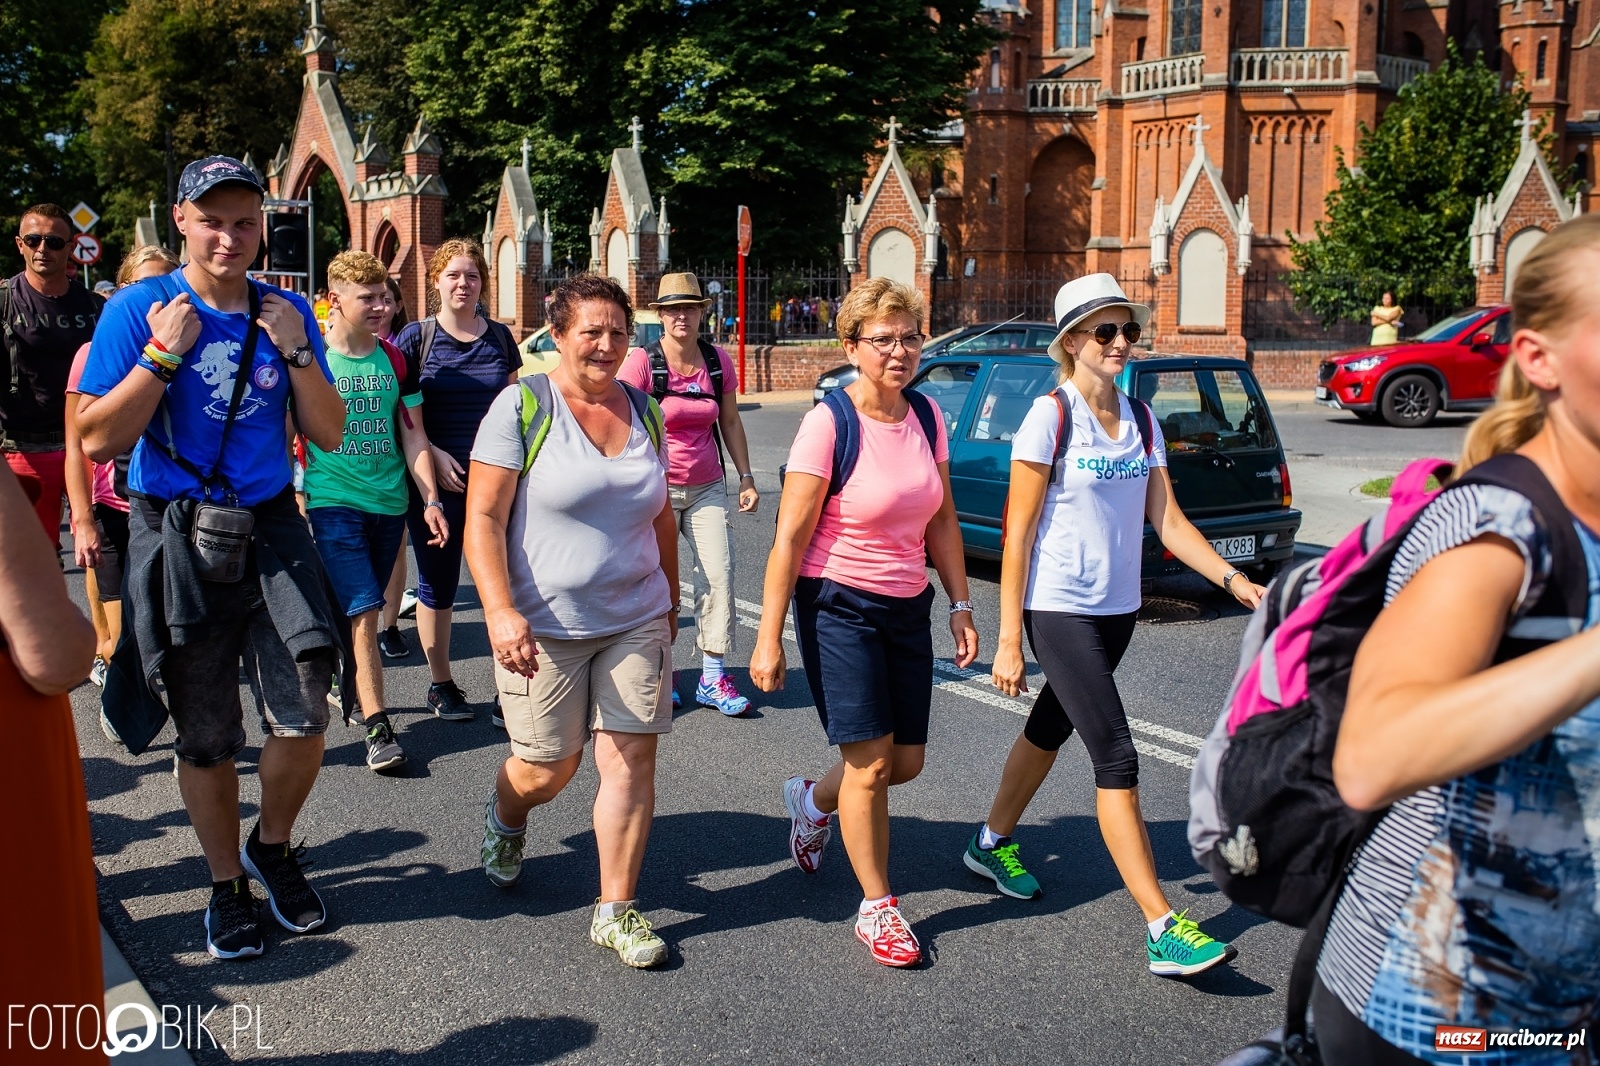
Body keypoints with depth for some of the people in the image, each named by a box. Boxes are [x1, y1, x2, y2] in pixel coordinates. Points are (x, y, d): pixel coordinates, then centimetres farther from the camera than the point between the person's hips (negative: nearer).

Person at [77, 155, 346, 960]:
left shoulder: (286, 312, 5)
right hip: (179, 539, -2)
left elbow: (330, 434, 3)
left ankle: (272, 846, 25)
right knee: (205, 736, 9)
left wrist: (295, 352, -10)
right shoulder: (139, 310, -5)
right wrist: (163, 355, -17)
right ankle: (228, 886, 29)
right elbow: (97, 440, -9)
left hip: (271, 530, 2)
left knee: (304, 718, -4)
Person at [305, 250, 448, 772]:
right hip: (333, 503, -4)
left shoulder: (394, 359, 7)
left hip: (389, 503, 4)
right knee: (363, 612, -11)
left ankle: (345, 684, 36)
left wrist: (430, 500, 2)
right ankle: (378, 728, -9)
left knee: (360, 611, 14)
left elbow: (413, 435, 10)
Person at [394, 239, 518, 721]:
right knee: (437, 584, 8)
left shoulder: (499, 337, 8)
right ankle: (441, 684, 23)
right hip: (435, 480, -1)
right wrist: (434, 455, -11)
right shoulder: (416, 337, 0)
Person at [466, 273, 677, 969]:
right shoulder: (522, 405, -8)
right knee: (548, 768, 6)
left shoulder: (643, 410, 8)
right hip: (544, 626, -4)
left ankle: (616, 911, 14)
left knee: (631, 760, 0)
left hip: (636, 621, 4)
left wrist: (671, 603, 19)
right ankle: (504, 818, 42)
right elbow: (483, 519, -12)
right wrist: (500, 611, -23)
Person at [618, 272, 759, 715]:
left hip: (707, 488, 3)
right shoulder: (642, 362, -9)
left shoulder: (718, 361, 4)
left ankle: (713, 678, 3)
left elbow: (730, 422, 13)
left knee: (719, 573, -4)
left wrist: (746, 477, 9)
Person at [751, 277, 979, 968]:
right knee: (871, 762, -3)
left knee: (907, 762, 12)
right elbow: (790, 537, -15)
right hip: (839, 605, -6)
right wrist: (768, 639, -16)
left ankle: (812, 801, 43)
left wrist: (960, 606, 8)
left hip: (908, 607, 6)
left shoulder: (927, 417, 2)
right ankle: (877, 908, 17)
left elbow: (942, 522, 11)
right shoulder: (828, 424, -15)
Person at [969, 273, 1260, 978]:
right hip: (1060, 610, -7)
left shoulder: (1141, 419, 7)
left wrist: (1237, 583, -4)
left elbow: (1168, 522, 8)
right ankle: (1164, 931, -8)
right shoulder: (1050, 417, -12)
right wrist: (1009, 640, -14)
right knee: (1117, 757, -11)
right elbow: (1017, 534, -12)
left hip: (1117, 608, 7)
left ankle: (992, 843, 42)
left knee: (1051, 729, 20)